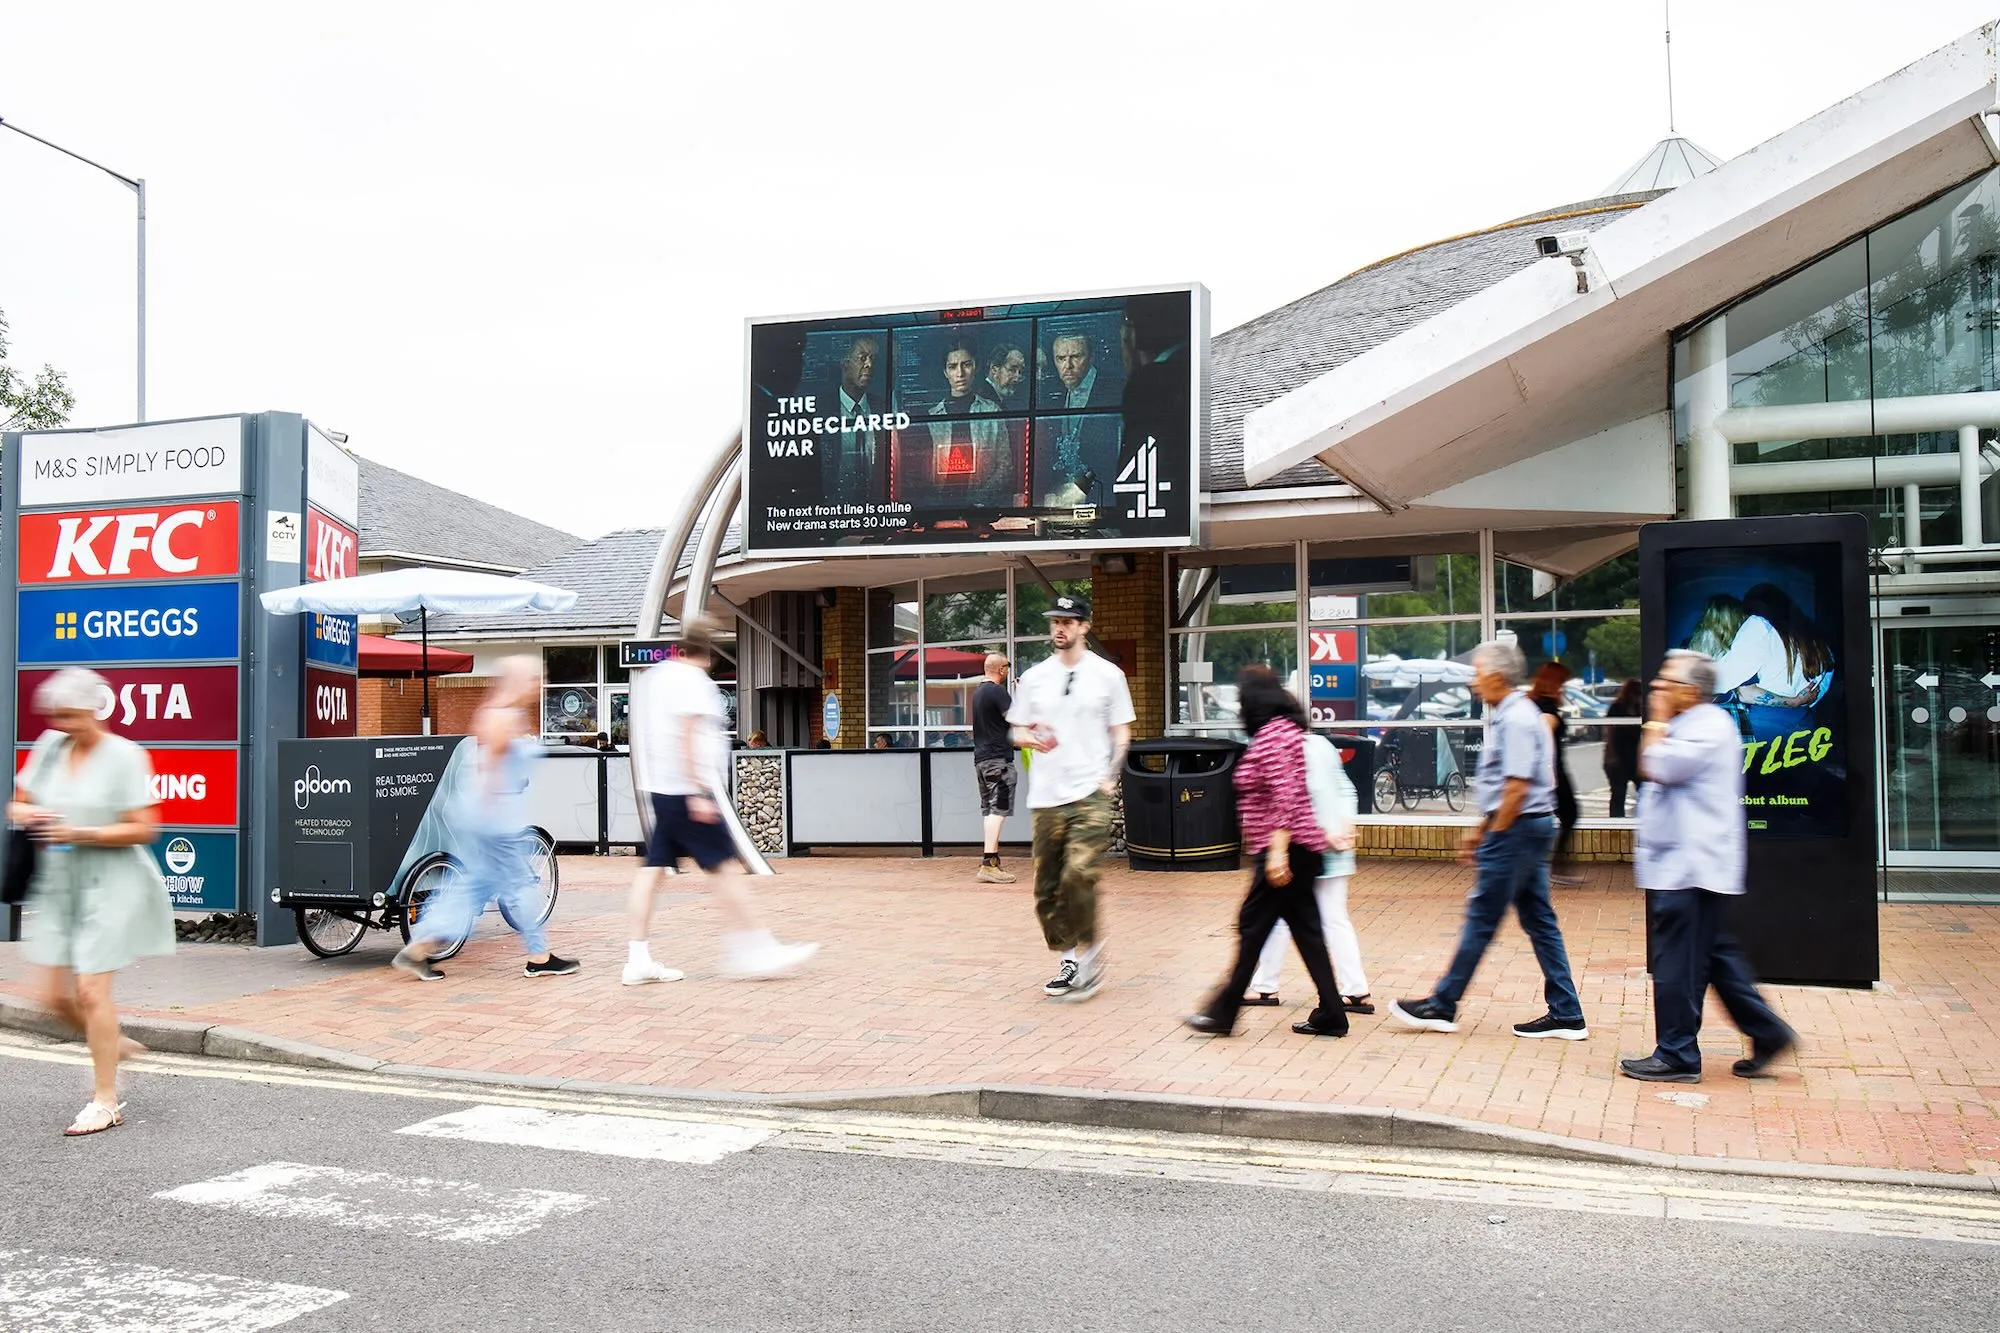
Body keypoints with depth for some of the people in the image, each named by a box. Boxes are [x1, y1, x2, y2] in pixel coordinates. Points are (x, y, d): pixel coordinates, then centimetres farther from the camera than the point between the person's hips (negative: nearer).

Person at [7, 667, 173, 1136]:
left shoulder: (123, 756, -10)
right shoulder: (50, 746, 7)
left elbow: (144, 829, -12)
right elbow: (18, 803, 17)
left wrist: (81, 834, -20)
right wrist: (26, 814, -6)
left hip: (109, 883, -6)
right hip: (58, 882, 6)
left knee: (90, 990, -7)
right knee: (56, 995, 6)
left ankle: (106, 1101, 3)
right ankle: (114, 1045, 34)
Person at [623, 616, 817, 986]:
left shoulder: (653, 676, 16)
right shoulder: (692, 680, -11)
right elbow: (687, 737, -18)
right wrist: (698, 794, -20)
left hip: (660, 789, 9)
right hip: (687, 790, -9)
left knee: (653, 868, 5)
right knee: (726, 866, -5)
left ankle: (638, 959, 4)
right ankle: (755, 949, -2)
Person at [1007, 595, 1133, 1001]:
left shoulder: (1107, 674, 4)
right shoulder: (1034, 677, 10)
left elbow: (1122, 733, 7)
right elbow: (1016, 732, 15)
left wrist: (1110, 777, -7)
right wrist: (1031, 738, -8)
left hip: (1090, 792, -4)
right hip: (1046, 796, 4)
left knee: (1078, 875, -19)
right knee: (1046, 888, 5)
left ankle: (1090, 952, -1)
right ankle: (1070, 960, 20)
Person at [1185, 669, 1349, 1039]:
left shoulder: (1273, 735, -15)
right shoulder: (1282, 730, 17)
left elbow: (1284, 797, -23)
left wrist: (1278, 852, -26)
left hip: (1286, 850, -10)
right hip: (1297, 851, 10)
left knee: (1253, 925, -4)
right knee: (1305, 929, 10)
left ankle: (1223, 1013, 3)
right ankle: (1330, 1015, 12)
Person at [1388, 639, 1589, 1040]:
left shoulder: (1516, 720, -17)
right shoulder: (1507, 716, 15)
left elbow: (1517, 787, -22)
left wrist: (1494, 834, -14)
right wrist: (1481, 832, 21)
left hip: (1517, 830, -10)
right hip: (1529, 828, 10)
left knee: (1481, 920, -2)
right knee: (1539, 920, 10)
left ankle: (1442, 1007, 6)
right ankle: (1566, 1015, 14)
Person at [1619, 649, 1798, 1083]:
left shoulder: (1709, 726, -14)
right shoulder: (1688, 725, 18)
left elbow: (1659, 767, -20)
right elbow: (1649, 770, 17)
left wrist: (1657, 723, -11)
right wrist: (1658, 724, 12)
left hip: (1692, 868, -11)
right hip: (1682, 865, 11)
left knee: (1678, 963, -5)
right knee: (1716, 955, 15)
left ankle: (1677, 1056, 2)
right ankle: (1767, 1031, 21)